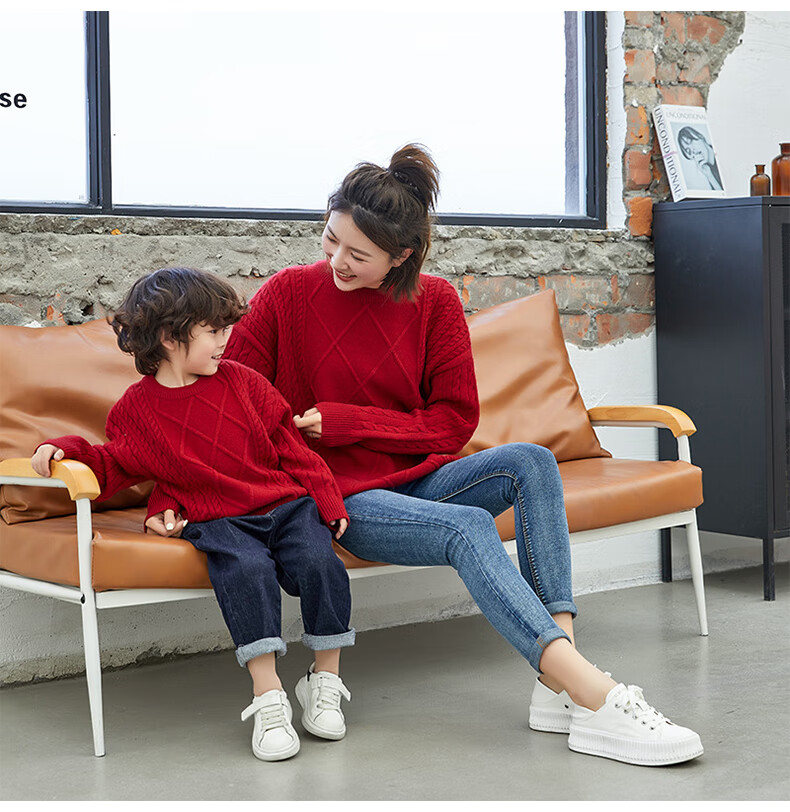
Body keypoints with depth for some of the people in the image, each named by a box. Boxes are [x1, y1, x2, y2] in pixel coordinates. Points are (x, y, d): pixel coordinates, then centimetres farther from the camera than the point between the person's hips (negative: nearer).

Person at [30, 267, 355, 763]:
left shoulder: (240, 381, 10)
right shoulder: (137, 408, 6)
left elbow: (291, 448, 11)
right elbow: (113, 468, 13)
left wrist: (329, 502, 4)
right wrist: (65, 449, -5)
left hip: (286, 505, 2)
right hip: (215, 521, -2)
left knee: (319, 563, -26)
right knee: (246, 569, -34)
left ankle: (325, 683, -8)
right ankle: (268, 698, -31)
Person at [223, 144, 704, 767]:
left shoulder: (435, 302, 3)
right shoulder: (288, 294, -3)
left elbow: (454, 422, 1)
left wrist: (347, 421, -10)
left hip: (418, 477, 4)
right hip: (342, 497, -4)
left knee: (531, 462, -24)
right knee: (469, 527, -32)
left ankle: (559, 687, -33)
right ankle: (596, 700, -42)